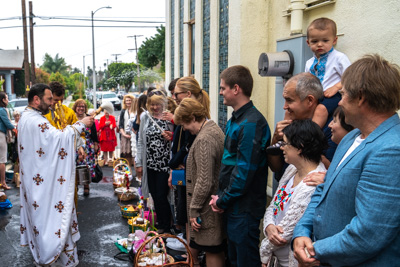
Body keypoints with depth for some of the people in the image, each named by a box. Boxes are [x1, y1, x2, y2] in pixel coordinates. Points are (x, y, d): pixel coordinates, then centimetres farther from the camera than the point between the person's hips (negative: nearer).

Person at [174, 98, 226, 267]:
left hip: (207, 207, -10)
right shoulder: (215, 129, 9)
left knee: (212, 250, 3)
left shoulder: (203, 140, -21)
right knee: (217, 250, 19)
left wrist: (194, 210, -15)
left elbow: (204, 182, -24)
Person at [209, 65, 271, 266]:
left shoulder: (252, 123, -21)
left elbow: (244, 171, -23)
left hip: (245, 210, -9)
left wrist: (223, 200, -12)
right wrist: (221, 196, 7)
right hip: (232, 205, 9)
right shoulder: (235, 120, 11)